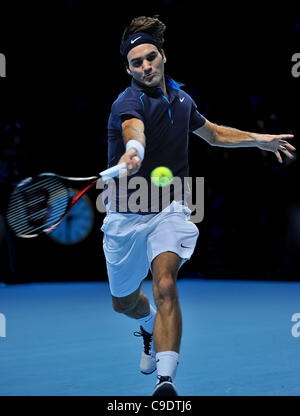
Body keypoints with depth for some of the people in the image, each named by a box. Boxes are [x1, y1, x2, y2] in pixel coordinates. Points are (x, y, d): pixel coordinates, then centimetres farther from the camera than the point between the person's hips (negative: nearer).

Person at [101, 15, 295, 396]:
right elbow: (133, 129, -43)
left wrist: (258, 139, 20)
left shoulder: (181, 99, 4)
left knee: (165, 285, -25)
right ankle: (151, 327, 53)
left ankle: (166, 380, -32)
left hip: (168, 210, 1)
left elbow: (212, 133, 26)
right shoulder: (128, 103, -16)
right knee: (125, 301, 17)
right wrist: (133, 151, -65)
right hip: (125, 215, -1)